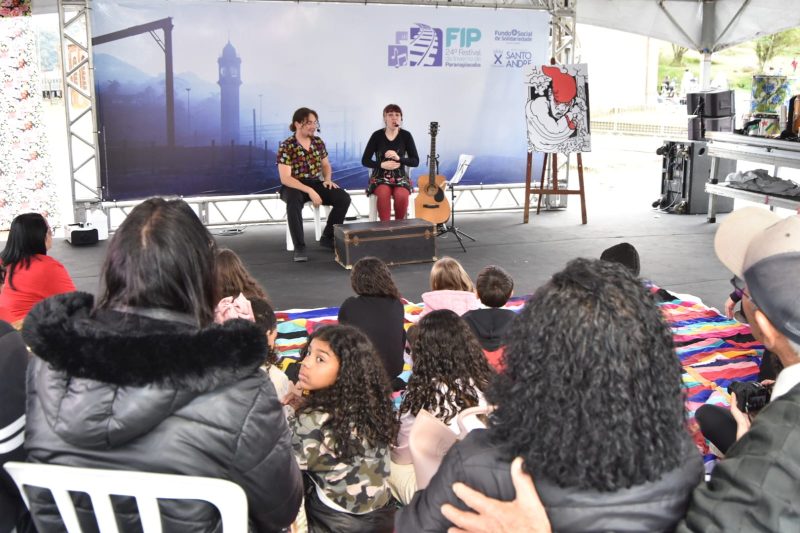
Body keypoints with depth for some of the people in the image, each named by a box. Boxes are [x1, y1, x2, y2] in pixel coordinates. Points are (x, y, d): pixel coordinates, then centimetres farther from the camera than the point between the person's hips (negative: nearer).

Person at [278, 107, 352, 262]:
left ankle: (327, 237, 2)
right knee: (294, 202, -40)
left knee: (344, 198, -15)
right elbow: (285, 178, -19)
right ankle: (299, 247, -29)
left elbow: (326, 165, 19)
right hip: (294, 186, -5)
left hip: (315, 183, 5)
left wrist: (327, 179, -4)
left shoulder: (318, 142, 5)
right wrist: (309, 191, -28)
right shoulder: (286, 147, -13)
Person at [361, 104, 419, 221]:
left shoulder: (406, 135, 0)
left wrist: (399, 158, -19)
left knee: (402, 195, -32)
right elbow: (365, 161, -1)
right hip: (380, 176, -1)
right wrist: (382, 165, -17)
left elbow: (415, 161, -2)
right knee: (384, 194, -35)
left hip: (400, 177, 1)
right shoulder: (377, 135, -2)